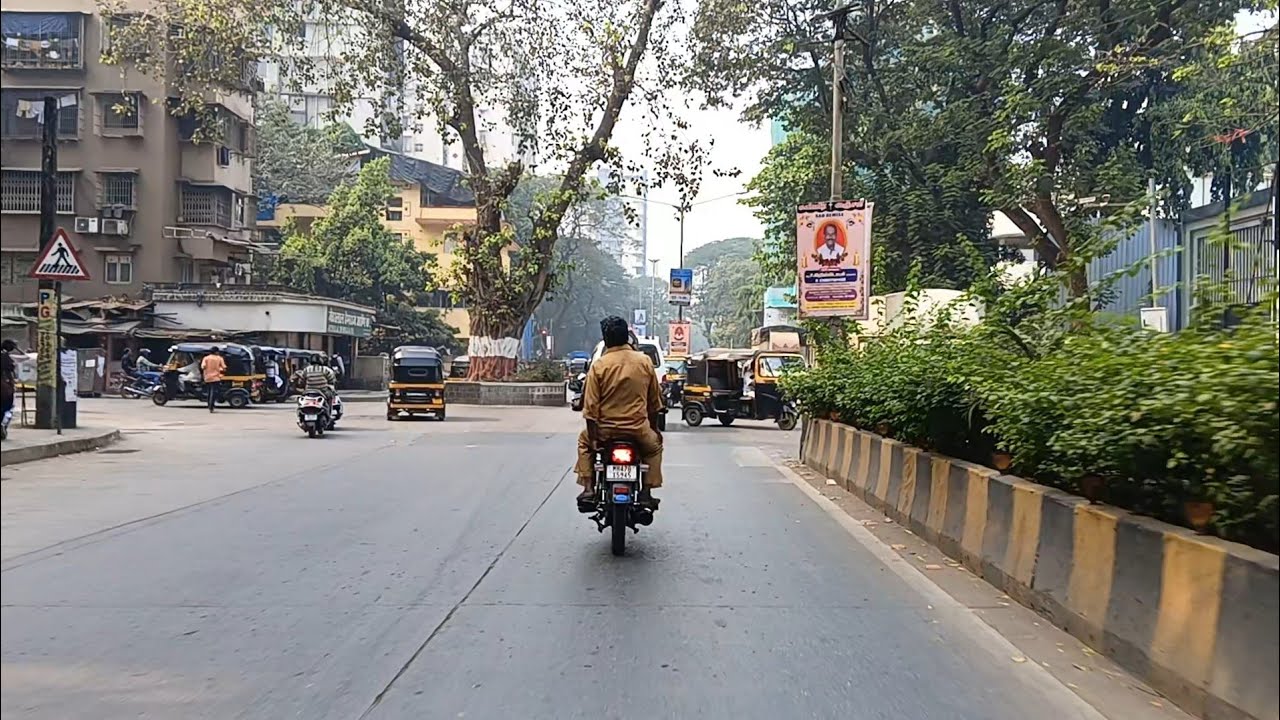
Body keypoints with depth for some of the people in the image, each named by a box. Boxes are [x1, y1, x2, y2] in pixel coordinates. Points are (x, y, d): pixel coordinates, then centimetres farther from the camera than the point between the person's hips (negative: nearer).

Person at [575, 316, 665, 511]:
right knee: (655, 446, 31)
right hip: (638, 429, 1)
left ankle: (588, 489, 16)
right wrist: (654, 428, 20)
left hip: (606, 429, -1)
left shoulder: (598, 365, -8)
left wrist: (593, 437, 0)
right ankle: (646, 493, 18)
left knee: (584, 441, 29)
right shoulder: (644, 361, -2)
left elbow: (591, 406, -9)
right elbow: (655, 401, 7)